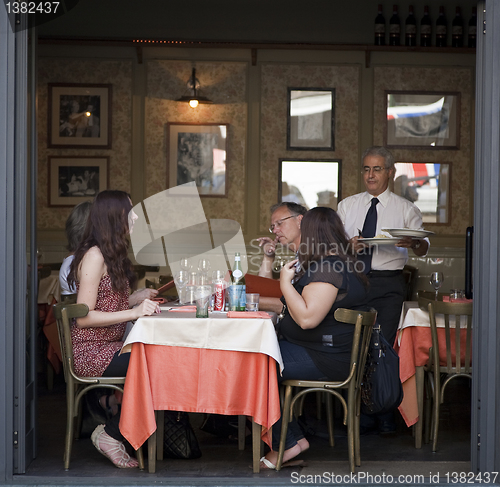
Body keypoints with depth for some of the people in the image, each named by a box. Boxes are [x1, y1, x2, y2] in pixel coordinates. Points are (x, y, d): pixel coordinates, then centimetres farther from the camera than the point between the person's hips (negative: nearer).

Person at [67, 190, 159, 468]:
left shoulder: (112, 255, 18)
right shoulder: (95, 256, -11)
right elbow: (83, 317, -18)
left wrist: (138, 298, 12)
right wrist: (134, 312, -22)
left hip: (110, 346, 9)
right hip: (92, 352, -9)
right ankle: (110, 433, -11)